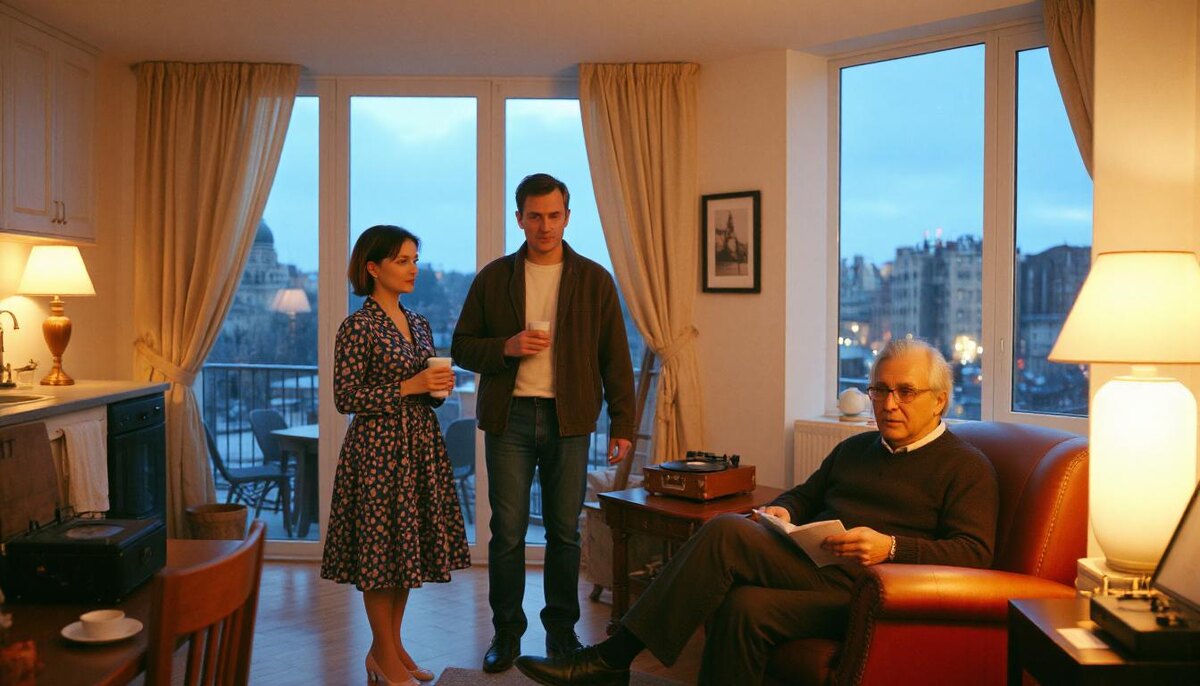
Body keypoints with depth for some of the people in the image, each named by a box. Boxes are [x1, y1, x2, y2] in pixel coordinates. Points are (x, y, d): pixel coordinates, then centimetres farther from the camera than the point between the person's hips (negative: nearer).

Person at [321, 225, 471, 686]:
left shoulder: (418, 324, 12)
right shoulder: (358, 327, -10)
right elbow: (346, 398, -14)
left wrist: (441, 387, -2)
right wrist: (409, 387, -18)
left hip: (420, 447, 7)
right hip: (378, 448, -7)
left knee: (409, 544, 12)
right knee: (380, 546, 1)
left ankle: (391, 646, 25)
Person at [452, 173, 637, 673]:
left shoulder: (594, 280, 6)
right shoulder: (494, 278, 7)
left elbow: (615, 358, 5)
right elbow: (462, 346, 9)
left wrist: (622, 424, -1)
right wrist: (506, 347, -11)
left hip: (569, 419, 0)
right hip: (509, 417, 0)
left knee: (565, 532, 6)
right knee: (507, 532, 3)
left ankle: (562, 632, 21)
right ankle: (506, 633, 16)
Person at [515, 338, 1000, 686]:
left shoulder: (967, 469, 5)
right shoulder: (854, 449, 25)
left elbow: (974, 553, -6)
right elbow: (805, 495, 34)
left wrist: (891, 547, -21)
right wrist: (781, 511, 9)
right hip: (816, 572, 6)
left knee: (728, 533, -27)